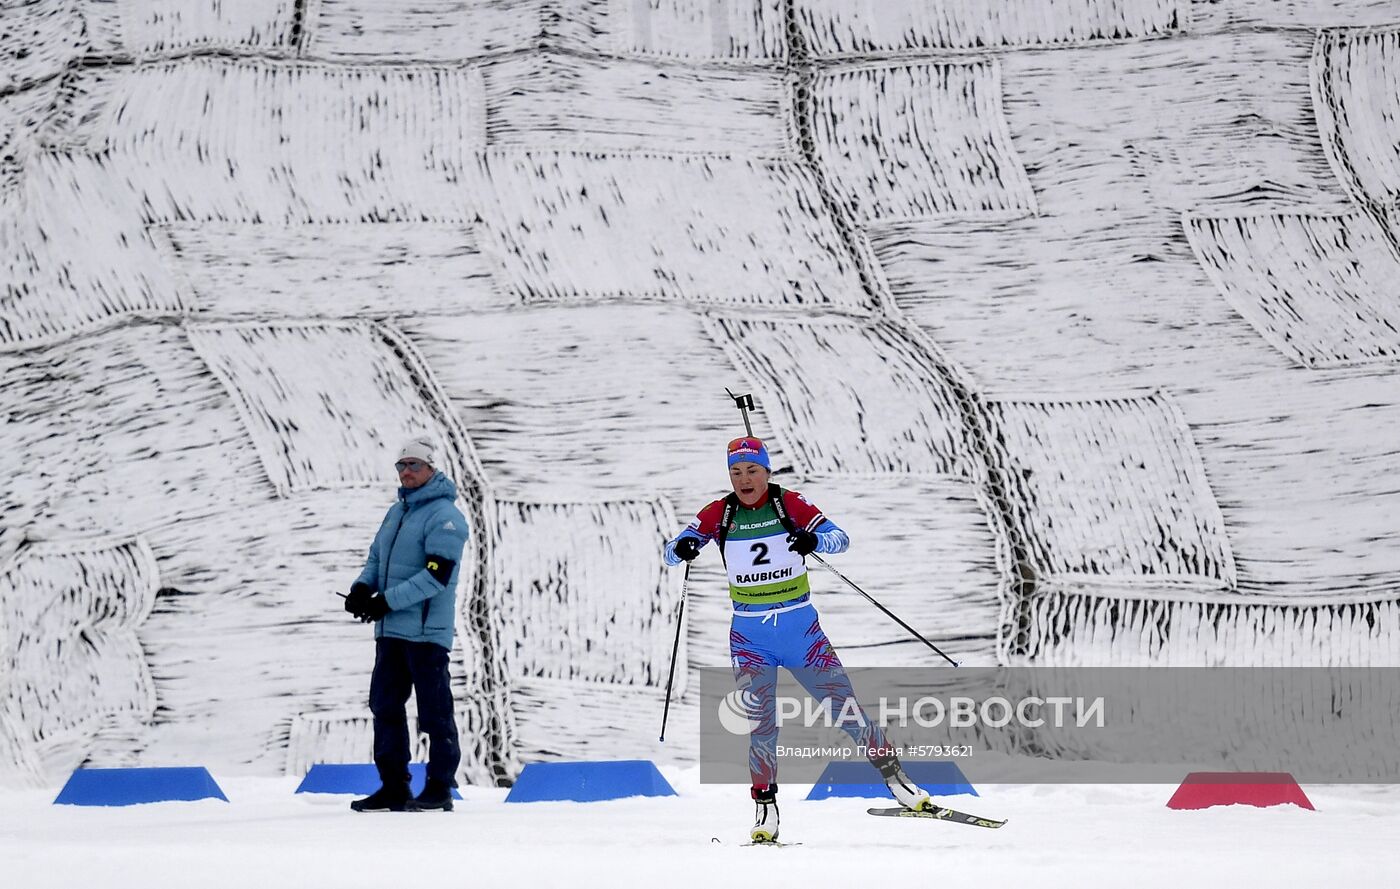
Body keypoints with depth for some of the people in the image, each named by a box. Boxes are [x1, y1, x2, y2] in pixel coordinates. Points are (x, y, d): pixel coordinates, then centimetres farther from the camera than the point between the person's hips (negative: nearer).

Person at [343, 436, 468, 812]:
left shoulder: (443, 516, -10)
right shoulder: (396, 512, 18)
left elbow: (437, 575, -19)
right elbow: (376, 557, 23)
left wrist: (387, 601, -21)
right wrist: (362, 587, 1)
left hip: (426, 630, -9)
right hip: (390, 630, 9)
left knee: (434, 711, -3)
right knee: (385, 706, 9)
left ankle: (440, 788, 2)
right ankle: (393, 787, 15)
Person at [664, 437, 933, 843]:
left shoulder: (789, 504, -6)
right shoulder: (720, 513, -1)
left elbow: (840, 538, -11)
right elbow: (672, 551, -3)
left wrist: (813, 540, -33)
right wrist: (682, 548, -27)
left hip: (800, 627, -1)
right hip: (750, 635, 1)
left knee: (843, 703, 0)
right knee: (760, 721, -8)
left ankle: (894, 776, 11)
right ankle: (765, 807, 2)